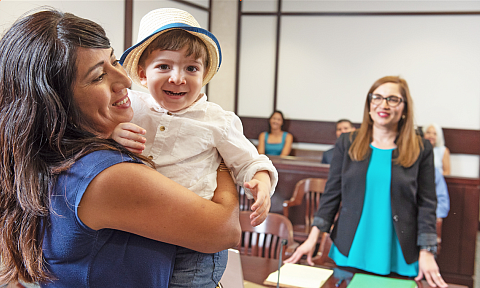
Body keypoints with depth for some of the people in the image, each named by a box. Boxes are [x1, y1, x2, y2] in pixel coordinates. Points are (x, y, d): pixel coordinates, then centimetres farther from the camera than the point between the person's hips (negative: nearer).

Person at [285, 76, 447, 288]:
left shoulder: (421, 150, 0)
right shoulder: (347, 144, 3)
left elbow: (426, 205, 0)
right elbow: (331, 194, 4)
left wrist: (426, 254, -7)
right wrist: (312, 239, -2)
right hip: (350, 252, 1)